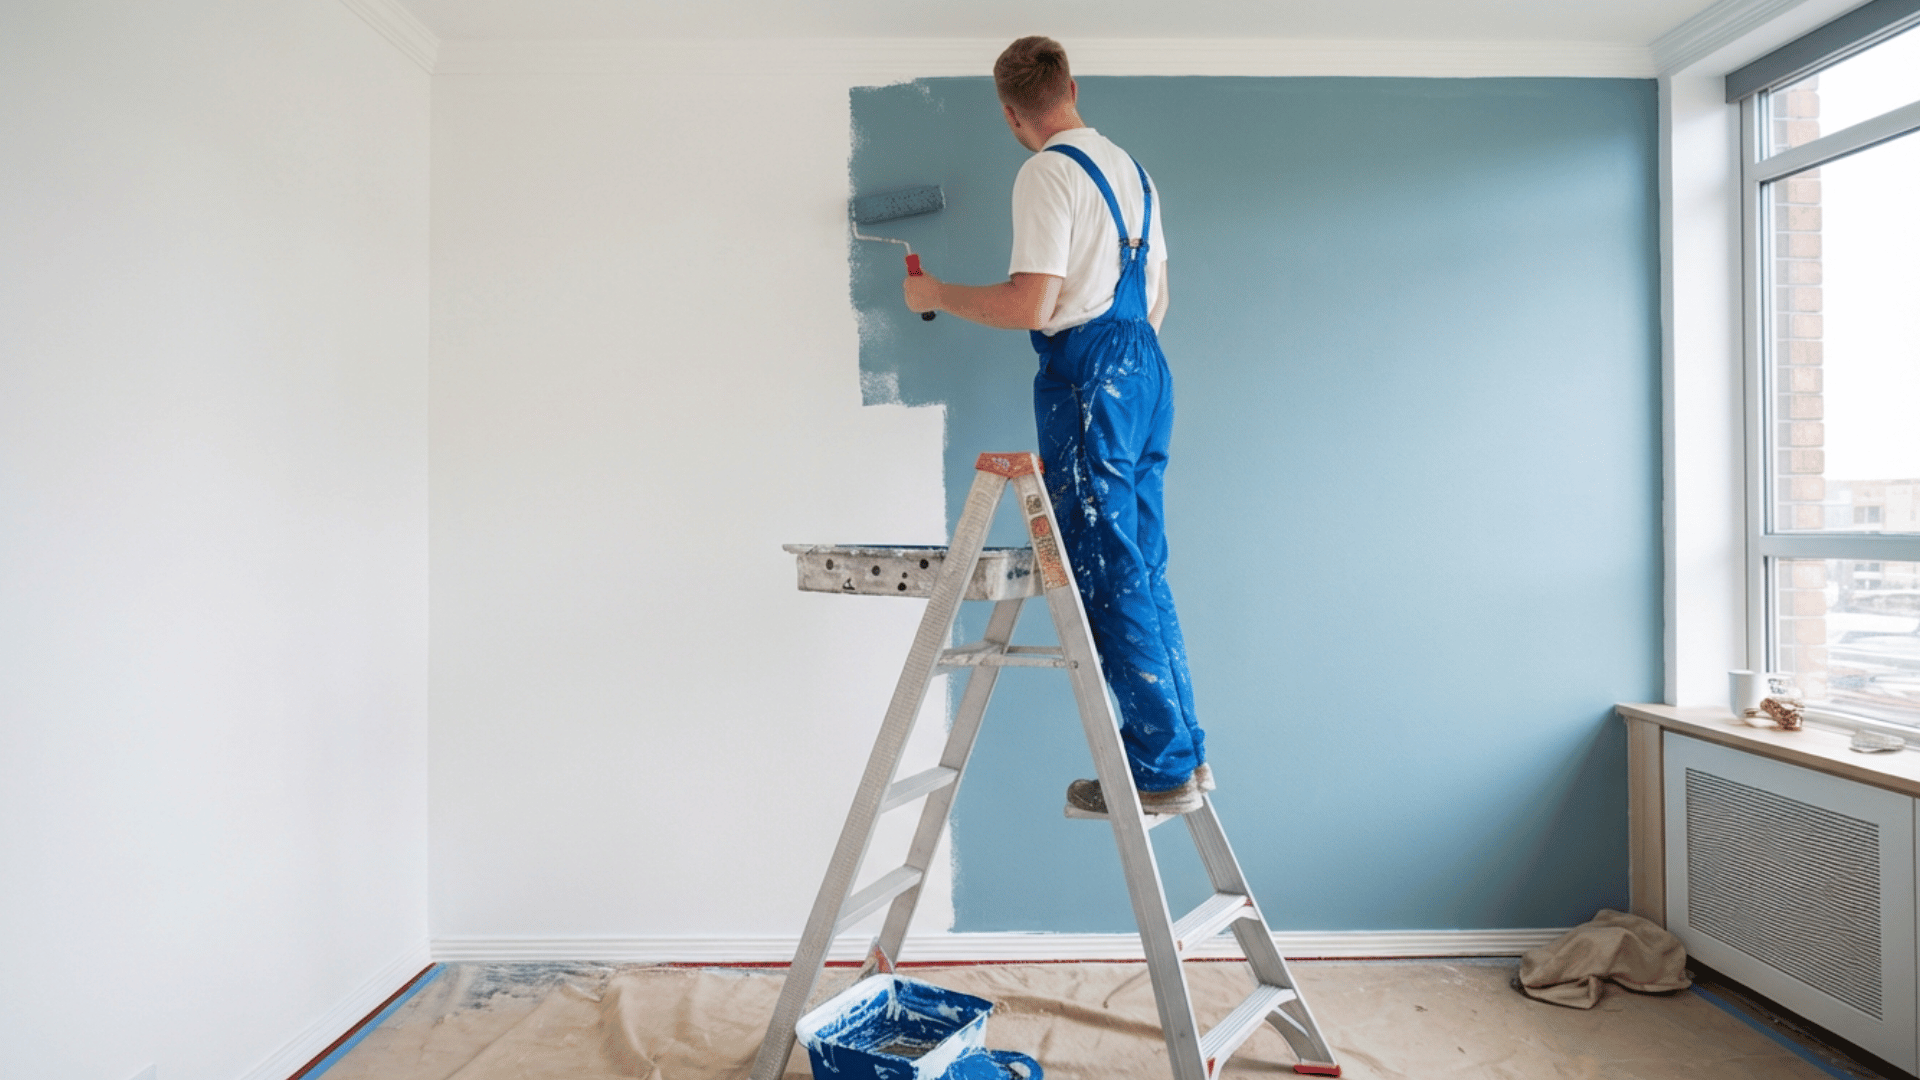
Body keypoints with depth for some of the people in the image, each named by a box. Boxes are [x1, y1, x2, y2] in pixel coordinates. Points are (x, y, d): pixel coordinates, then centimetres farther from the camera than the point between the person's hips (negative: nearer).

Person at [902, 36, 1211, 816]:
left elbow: (1029, 306, -19)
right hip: (1144, 368, 9)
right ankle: (1183, 751, 20)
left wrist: (938, 295, -6)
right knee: (1140, 570, 13)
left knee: (1107, 579, -4)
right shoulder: (1128, 167, 18)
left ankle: (1162, 770, 1)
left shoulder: (1047, 174, -10)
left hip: (1088, 377, -9)